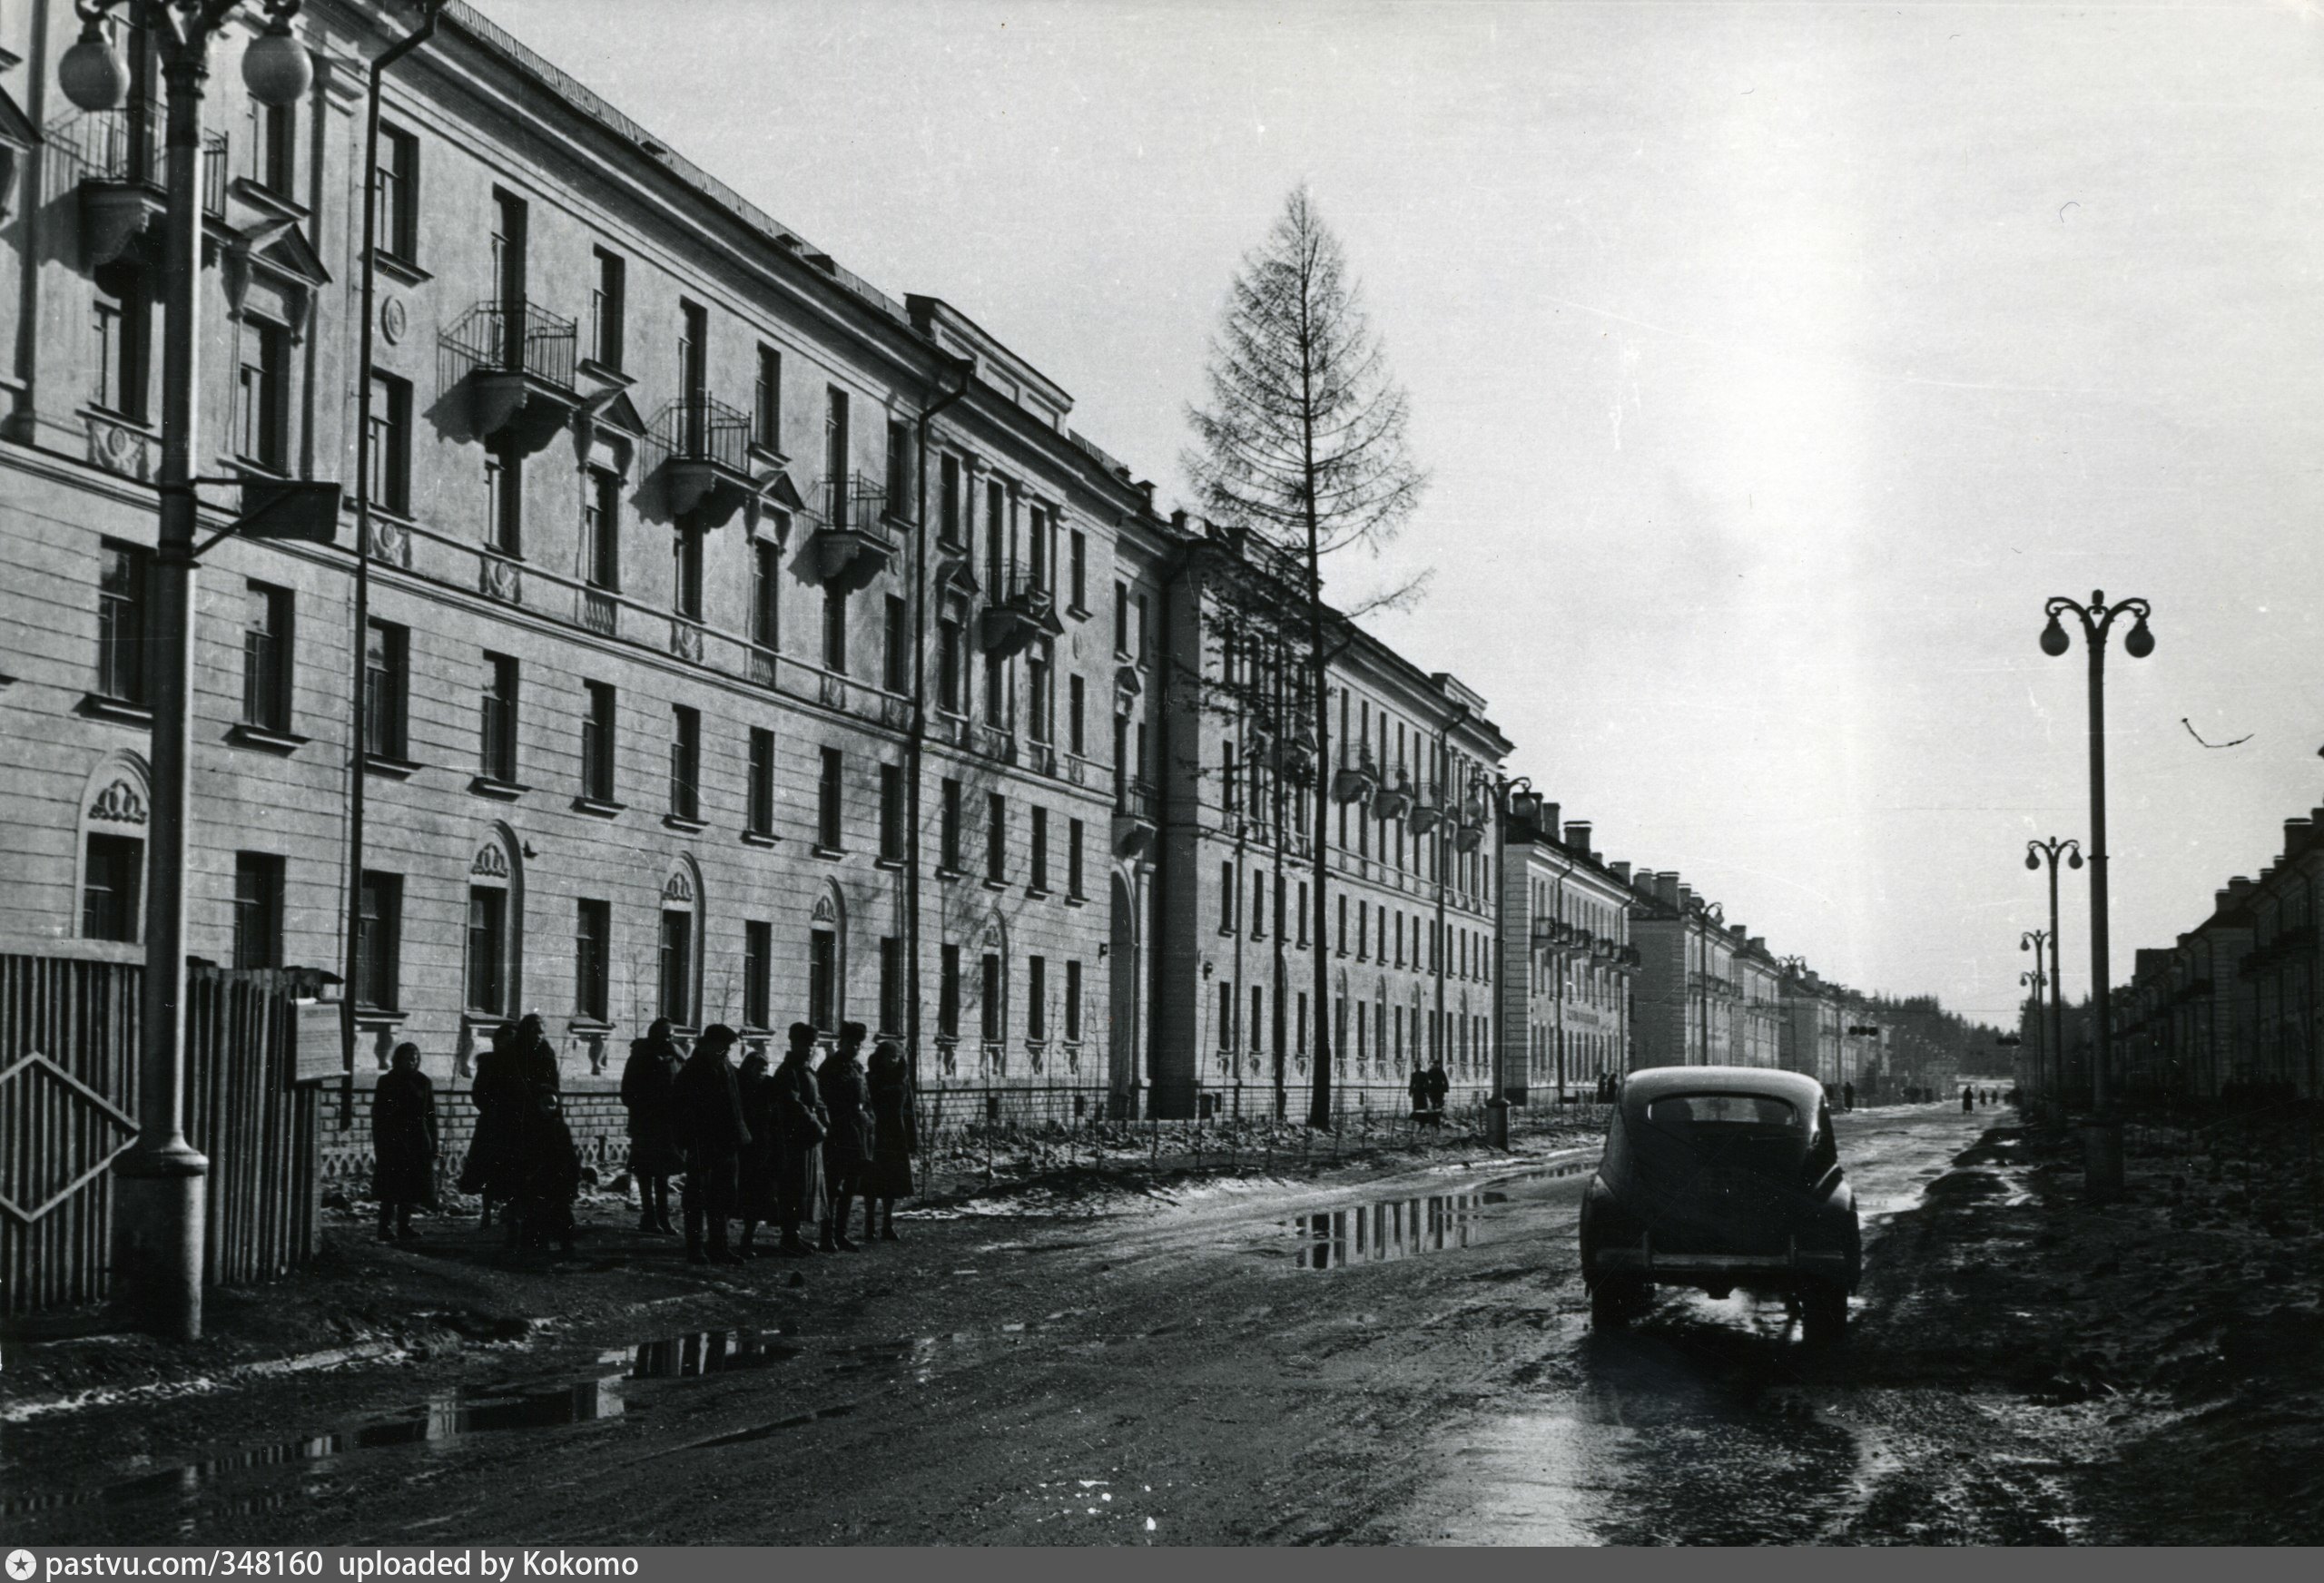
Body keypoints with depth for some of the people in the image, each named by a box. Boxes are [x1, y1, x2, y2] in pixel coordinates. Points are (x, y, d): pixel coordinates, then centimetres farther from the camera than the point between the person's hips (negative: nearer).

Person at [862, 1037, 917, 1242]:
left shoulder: (903, 1079, 8)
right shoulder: (869, 1079, -4)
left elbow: (909, 1110, 10)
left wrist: (913, 1141, 6)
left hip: (896, 1138, 4)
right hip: (875, 1137, -4)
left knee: (893, 1184, 5)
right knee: (872, 1183, 0)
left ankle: (888, 1225, 12)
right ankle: (869, 1226, 7)